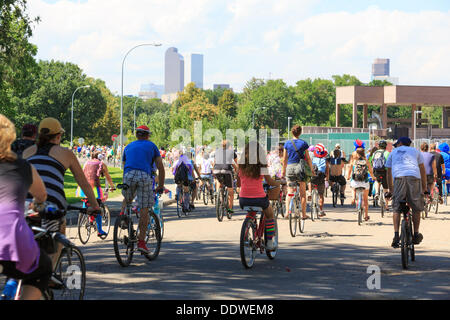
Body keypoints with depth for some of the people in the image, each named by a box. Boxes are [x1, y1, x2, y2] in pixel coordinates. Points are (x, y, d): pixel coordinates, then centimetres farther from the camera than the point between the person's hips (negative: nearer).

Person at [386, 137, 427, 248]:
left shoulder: (393, 152, 28)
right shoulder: (415, 151, 27)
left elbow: (389, 173, 26)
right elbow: (422, 170, 23)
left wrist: (390, 190, 31)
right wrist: (424, 187, 26)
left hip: (398, 177, 0)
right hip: (414, 177, 0)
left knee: (396, 209, 5)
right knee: (416, 208, 11)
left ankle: (396, 235, -8)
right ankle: (416, 235, 13)